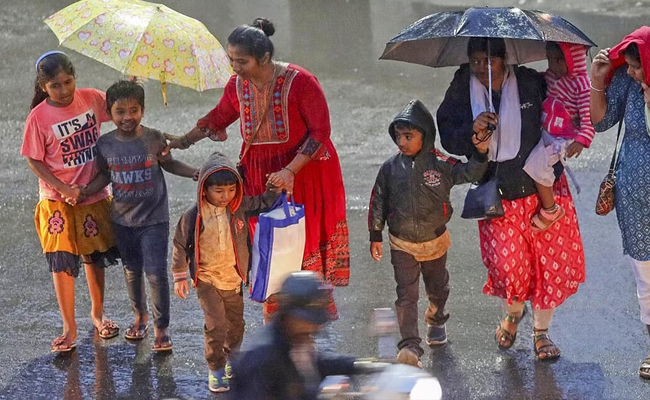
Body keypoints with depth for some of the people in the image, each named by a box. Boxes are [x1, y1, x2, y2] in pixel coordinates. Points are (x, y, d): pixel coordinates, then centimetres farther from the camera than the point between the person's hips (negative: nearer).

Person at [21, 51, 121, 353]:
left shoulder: (92, 99, -6)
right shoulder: (39, 117, -16)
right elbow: (33, 160, -11)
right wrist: (63, 188, -19)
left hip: (94, 194, 3)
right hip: (58, 201, -3)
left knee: (95, 256, 16)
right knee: (63, 262, -1)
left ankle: (97, 313, 36)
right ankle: (69, 326, 10)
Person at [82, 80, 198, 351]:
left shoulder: (153, 139, -12)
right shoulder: (105, 144, -7)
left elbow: (169, 164, 3)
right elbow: (105, 175, 8)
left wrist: (196, 173, -11)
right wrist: (83, 192, -5)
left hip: (154, 218, -3)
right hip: (123, 219, 3)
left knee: (156, 272, -8)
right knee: (132, 270, 18)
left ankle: (161, 327, 5)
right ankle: (139, 315, 40)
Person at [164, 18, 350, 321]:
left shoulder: (300, 82, -21)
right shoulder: (237, 86, -4)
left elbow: (320, 131, -17)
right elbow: (218, 118, 15)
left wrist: (291, 171, -24)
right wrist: (181, 142, 8)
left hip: (303, 169, -4)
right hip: (260, 175, 4)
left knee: (308, 236, 4)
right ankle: (274, 314, 16)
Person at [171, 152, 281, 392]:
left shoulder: (240, 207, -10)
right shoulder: (193, 217, -17)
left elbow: (263, 203, 5)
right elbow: (180, 246, -6)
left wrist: (277, 189, -14)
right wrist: (179, 276, -3)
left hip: (234, 279, 4)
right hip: (206, 280, -4)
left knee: (235, 322, 18)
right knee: (216, 325, -11)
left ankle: (232, 356, 41)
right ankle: (216, 368, 2)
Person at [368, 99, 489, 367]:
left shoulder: (440, 164, -12)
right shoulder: (390, 168, -8)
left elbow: (468, 174, -12)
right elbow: (378, 202, 1)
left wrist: (480, 154, -30)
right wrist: (375, 236, 5)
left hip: (435, 241, 1)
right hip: (402, 244, -1)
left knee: (437, 289, 21)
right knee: (407, 294, -10)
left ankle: (436, 322, 50)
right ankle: (410, 346, -15)